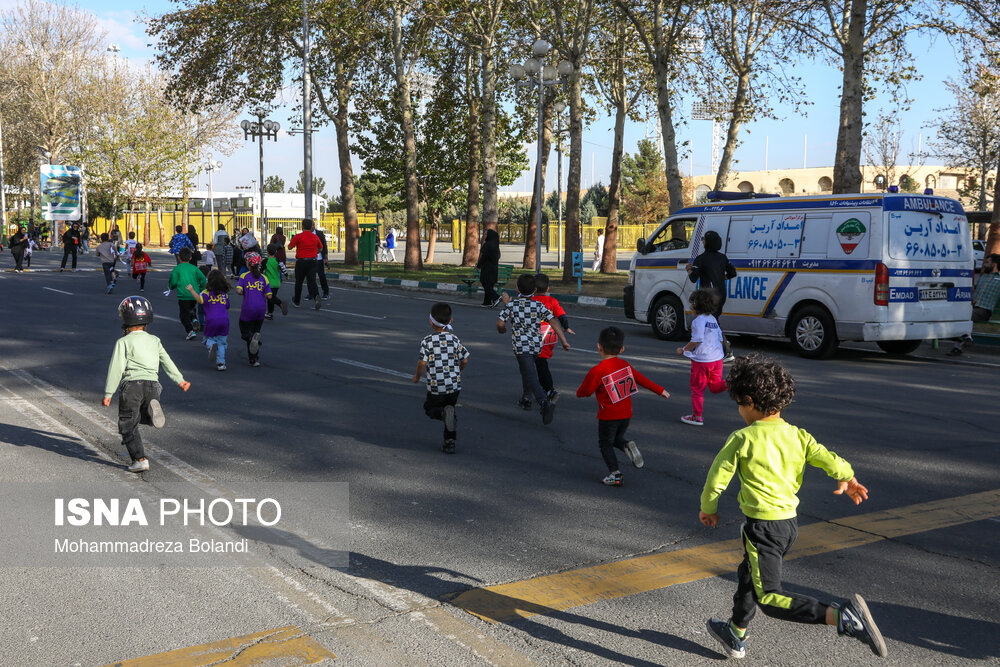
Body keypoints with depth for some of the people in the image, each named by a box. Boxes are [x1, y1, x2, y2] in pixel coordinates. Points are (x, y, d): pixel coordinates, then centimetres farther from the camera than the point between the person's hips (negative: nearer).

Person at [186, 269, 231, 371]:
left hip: (211, 320, -3)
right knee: (221, 342, 12)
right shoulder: (225, 293, 11)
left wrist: (192, 291, -27)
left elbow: (200, 300, -22)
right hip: (224, 319, 3)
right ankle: (221, 363, 3)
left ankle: (212, 345, -18)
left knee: (209, 338, 17)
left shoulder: (207, 292, -2)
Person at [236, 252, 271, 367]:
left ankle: (251, 337, -27)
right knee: (256, 330, 17)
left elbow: (239, 290, -14)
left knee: (245, 331, 10)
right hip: (261, 308, 3)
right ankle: (254, 359, 4)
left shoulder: (244, 276, -1)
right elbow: (269, 296, 1)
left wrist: (246, 293, 7)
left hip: (248, 308, -3)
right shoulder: (264, 278, 6)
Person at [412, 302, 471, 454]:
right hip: (454, 384, 3)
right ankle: (450, 442, 12)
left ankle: (444, 413, -14)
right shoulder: (454, 339, 0)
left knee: (429, 409, 19)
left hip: (436, 386, -3)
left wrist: (417, 377, 5)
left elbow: (422, 363, -14)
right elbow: (465, 360, 3)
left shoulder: (427, 341, -10)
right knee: (450, 407, 21)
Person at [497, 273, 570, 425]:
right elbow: (553, 322, -9)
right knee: (526, 370, 29)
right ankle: (526, 399, 39)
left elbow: (500, 323, -8)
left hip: (520, 345, -4)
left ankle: (545, 403, -32)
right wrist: (564, 341, -9)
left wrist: (501, 330, 17)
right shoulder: (539, 306, -1)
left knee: (531, 376, -12)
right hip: (536, 344, 4)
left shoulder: (511, 306, -4)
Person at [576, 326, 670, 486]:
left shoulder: (596, 371, -18)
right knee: (616, 438, 23)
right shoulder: (625, 365, 1)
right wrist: (660, 390, 23)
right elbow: (642, 379, 11)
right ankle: (628, 446, -9)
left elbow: (583, 392, -11)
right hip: (626, 414, 6)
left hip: (608, 416, -6)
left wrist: (579, 391, 14)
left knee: (605, 443, 9)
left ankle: (615, 473, -2)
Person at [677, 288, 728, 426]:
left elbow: (696, 341, -20)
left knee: (697, 389, 5)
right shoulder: (713, 319, 12)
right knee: (715, 386, 17)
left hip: (702, 360, -8)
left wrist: (683, 350, -7)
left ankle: (697, 417, 12)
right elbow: (720, 339, 15)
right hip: (717, 358, 8)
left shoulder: (699, 320, -14)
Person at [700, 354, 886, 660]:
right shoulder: (798, 435, 2)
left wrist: (708, 509, 10)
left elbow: (716, 480, -7)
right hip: (790, 522, 8)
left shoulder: (742, 439, -13)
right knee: (748, 577, 27)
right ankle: (736, 635, 45)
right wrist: (848, 480, 18)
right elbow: (832, 461, -3)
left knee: (769, 596, -8)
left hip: (763, 525, -8)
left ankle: (843, 617, -26)